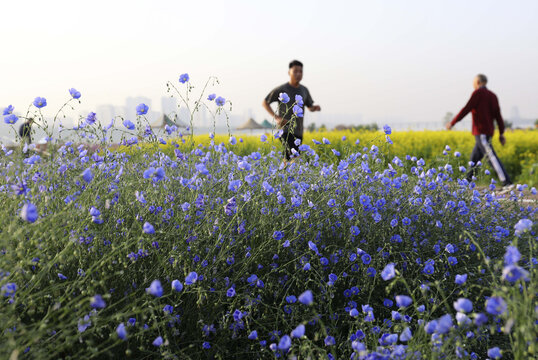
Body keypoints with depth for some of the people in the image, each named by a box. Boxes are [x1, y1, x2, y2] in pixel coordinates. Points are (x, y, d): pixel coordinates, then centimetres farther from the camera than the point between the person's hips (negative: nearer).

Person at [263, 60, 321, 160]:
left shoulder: (304, 90, 10)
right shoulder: (281, 90, -6)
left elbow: (310, 107, 23)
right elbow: (264, 103, 2)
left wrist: (315, 107, -2)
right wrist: (276, 117, -11)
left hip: (298, 132, 6)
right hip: (286, 130, -6)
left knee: (288, 158, 9)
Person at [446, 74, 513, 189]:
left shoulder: (478, 93, -6)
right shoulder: (493, 96, 15)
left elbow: (466, 109, -13)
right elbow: (498, 116, 12)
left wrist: (452, 123, -8)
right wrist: (501, 134, 12)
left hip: (481, 132, -9)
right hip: (489, 131, 9)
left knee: (491, 157, -13)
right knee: (474, 158, 16)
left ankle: (507, 183, -20)